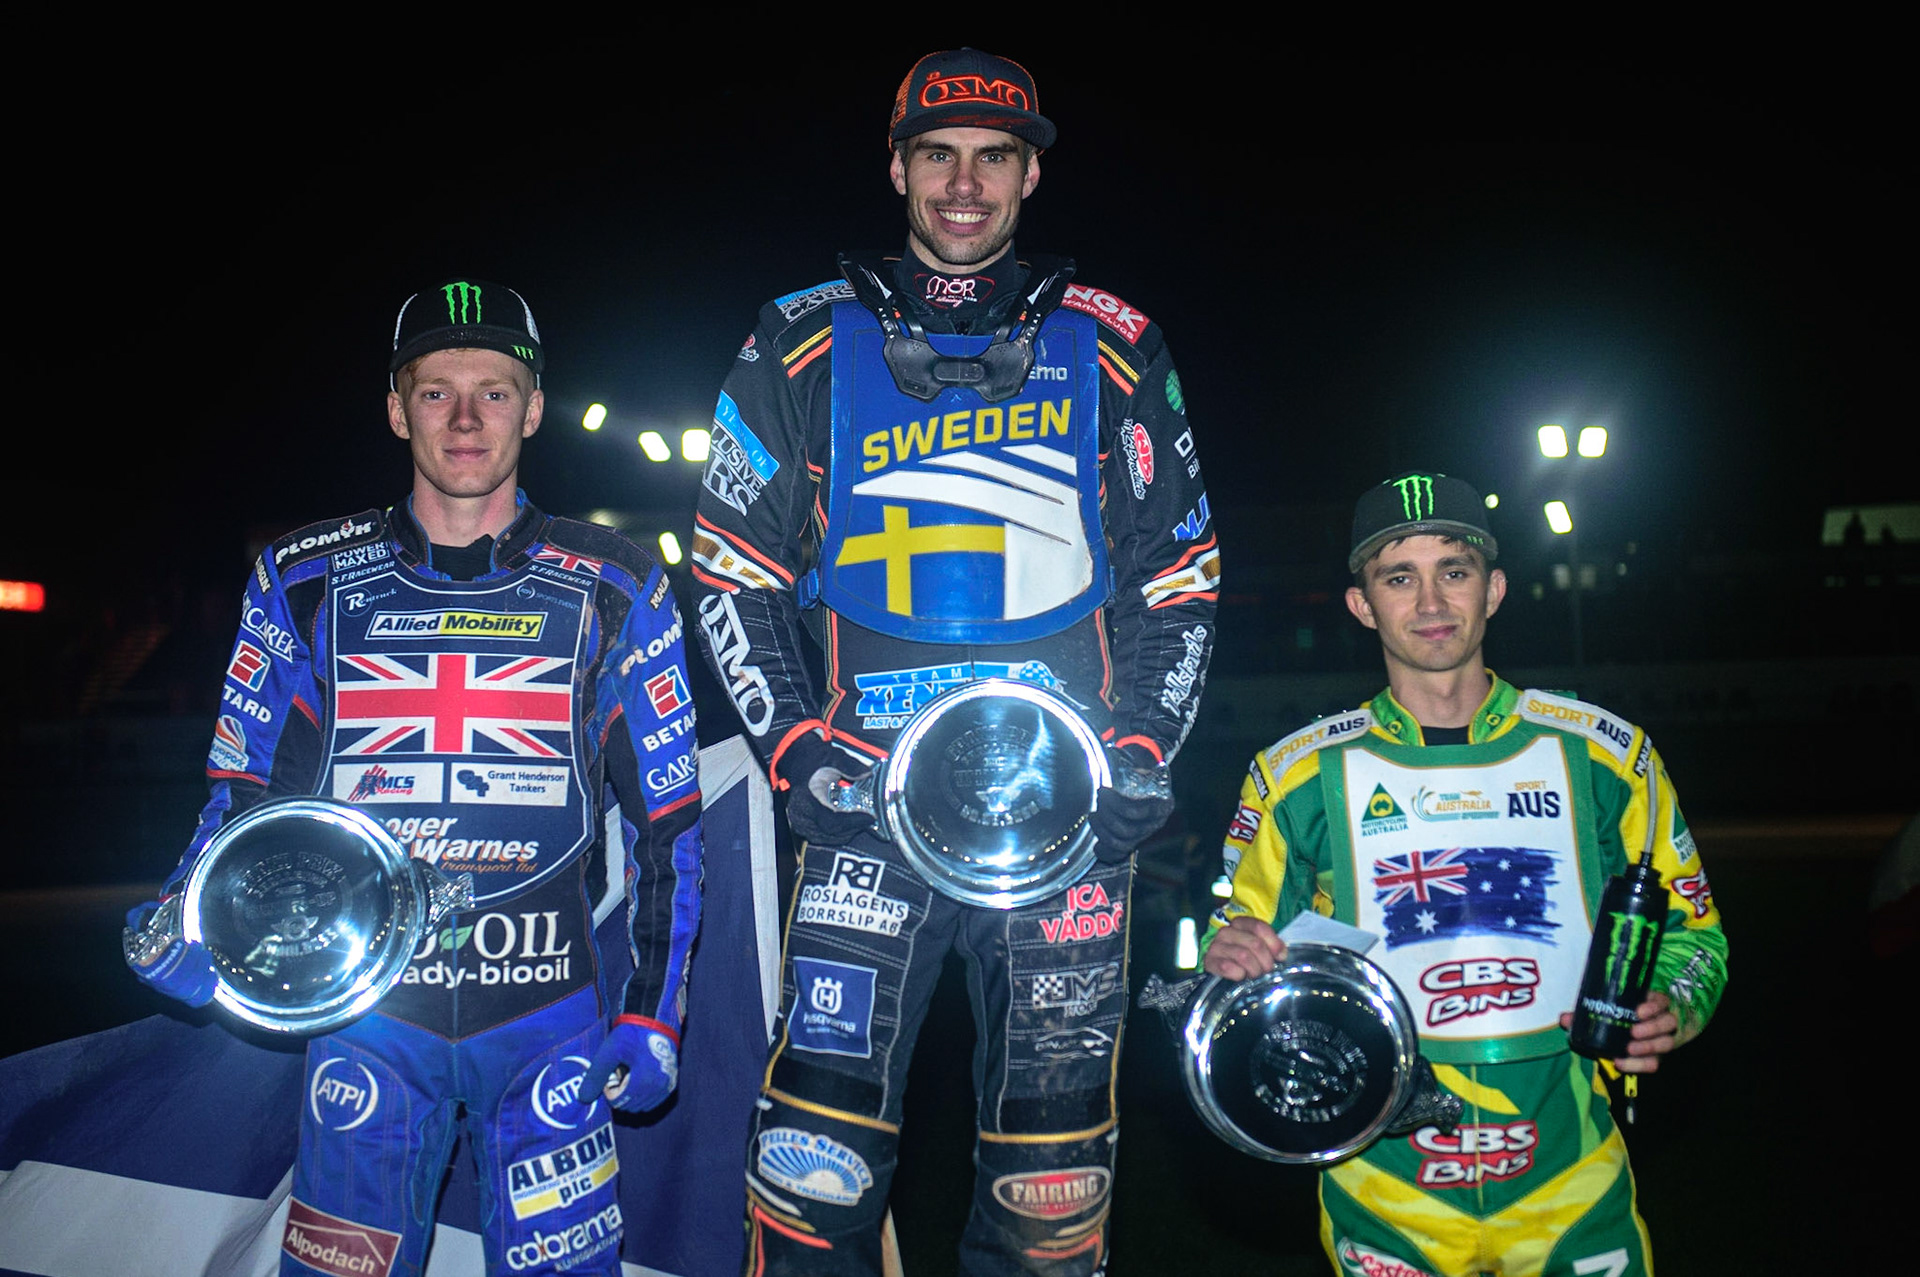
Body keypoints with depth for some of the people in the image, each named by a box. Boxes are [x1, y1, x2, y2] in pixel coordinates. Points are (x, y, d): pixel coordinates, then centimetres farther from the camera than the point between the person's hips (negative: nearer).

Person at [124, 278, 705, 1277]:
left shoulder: (612, 591, 2)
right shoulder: (306, 584, 5)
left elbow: (665, 818, 3)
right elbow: (249, 791, 12)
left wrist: (653, 1010, -1)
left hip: (552, 1016, -1)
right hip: (369, 1007, 1)